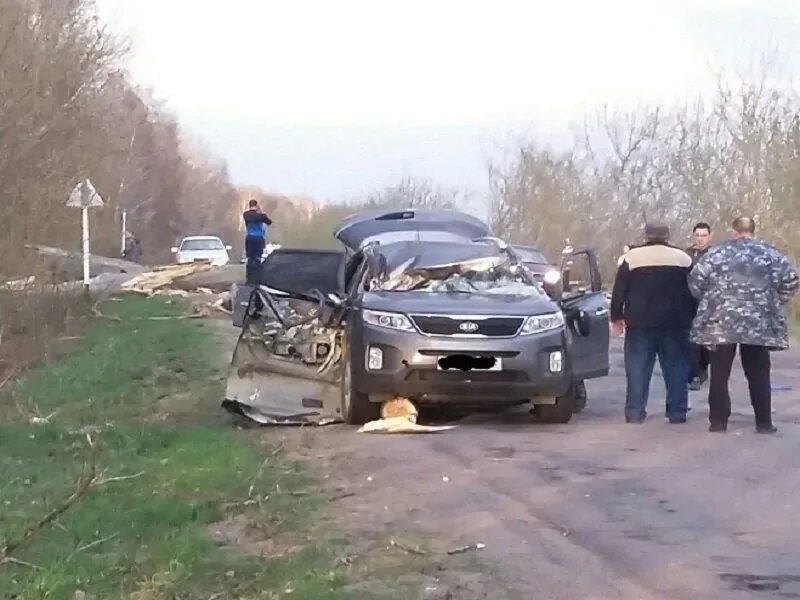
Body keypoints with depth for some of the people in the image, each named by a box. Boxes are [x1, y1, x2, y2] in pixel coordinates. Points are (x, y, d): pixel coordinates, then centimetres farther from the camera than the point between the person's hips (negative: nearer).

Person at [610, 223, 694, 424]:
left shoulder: (632, 257, 0)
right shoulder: (683, 258, 5)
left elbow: (619, 290, 1)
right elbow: (694, 291, 7)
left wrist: (616, 317, 8)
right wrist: (691, 320, 11)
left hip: (640, 323, -1)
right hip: (674, 324, 1)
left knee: (638, 368, 4)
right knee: (676, 368, 7)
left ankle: (634, 412, 0)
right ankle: (677, 413, 6)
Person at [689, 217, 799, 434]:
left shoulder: (718, 252, 1)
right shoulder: (770, 253, 5)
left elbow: (696, 279, -3)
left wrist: (708, 301, 13)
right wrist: (773, 303, 11)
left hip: (720, 322, -1)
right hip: (759, 324, 1)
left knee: (720, 374, 6)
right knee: (759, 374, 9)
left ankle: (718, 421, 6)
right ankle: (764, 423, 8)